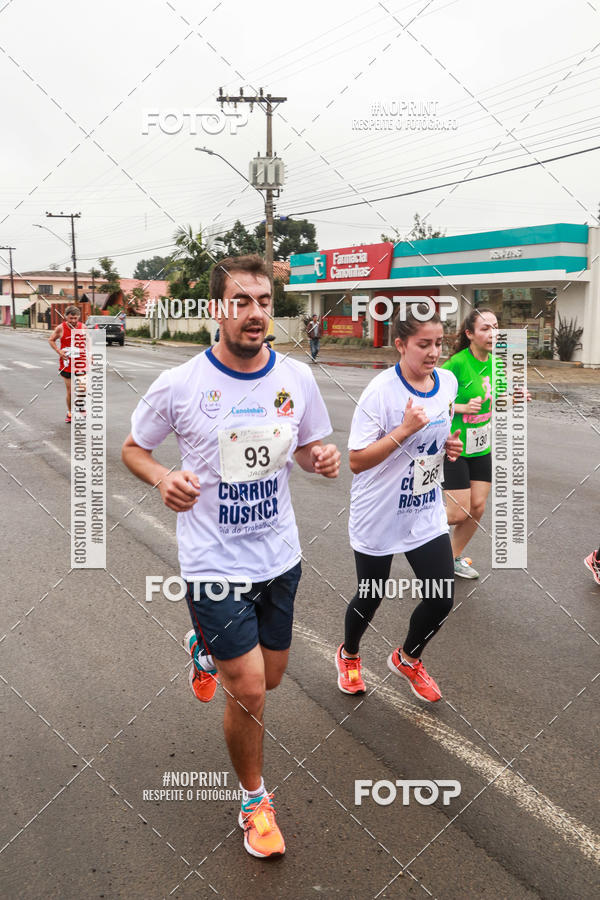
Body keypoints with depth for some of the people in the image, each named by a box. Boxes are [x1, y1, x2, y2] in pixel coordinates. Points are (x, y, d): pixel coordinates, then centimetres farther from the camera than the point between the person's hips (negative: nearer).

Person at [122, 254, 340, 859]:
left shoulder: (296, 377, -4)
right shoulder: (179, 384, -14)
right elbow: (132, 448, 0)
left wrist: (321, 459, -14)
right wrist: (164, 479, -21)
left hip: (279, 556, 5)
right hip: (215, 562, -4)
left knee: (270, 676, 20)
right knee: (248, 691, -3)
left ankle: (204, 647, 53)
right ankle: (254, 799, 27)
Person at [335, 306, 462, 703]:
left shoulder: (448, 381, -2)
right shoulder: (381, 391, -21)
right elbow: (357, 461, -22)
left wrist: (449, 445, -2)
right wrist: (404, 431, -31)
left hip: (427, 513, 5)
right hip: (379, 517, -5)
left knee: (442, 599, 4)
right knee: (370, 598, 12)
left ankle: (407, 658, 34)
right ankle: (349, 655, 44)